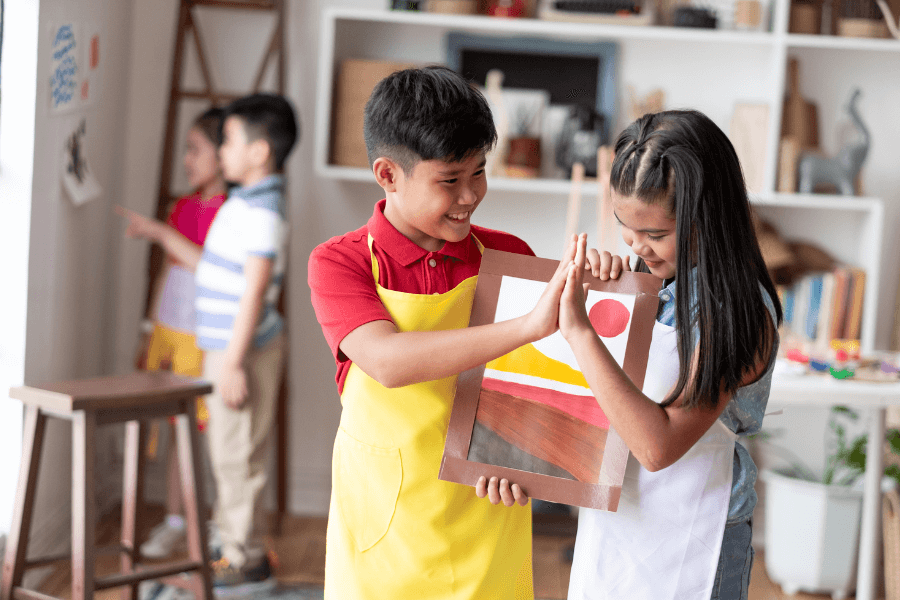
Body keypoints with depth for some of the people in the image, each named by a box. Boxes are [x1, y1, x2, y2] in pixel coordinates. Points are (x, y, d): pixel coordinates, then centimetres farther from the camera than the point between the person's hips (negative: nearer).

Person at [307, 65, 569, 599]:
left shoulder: (509, 256, 1)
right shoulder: (339, 263, -8)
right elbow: (388, 361, -26)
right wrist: (527, 327, -33)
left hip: (485, 524, 2)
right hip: (384, 531, -2)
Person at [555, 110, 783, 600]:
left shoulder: (741, 315, -23)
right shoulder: (649, 277, -1)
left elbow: (659, 445, -29)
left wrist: (580, 331, -32)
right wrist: (581, 270, -7)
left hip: (684, 550, -7)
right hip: (612, 522, 7)